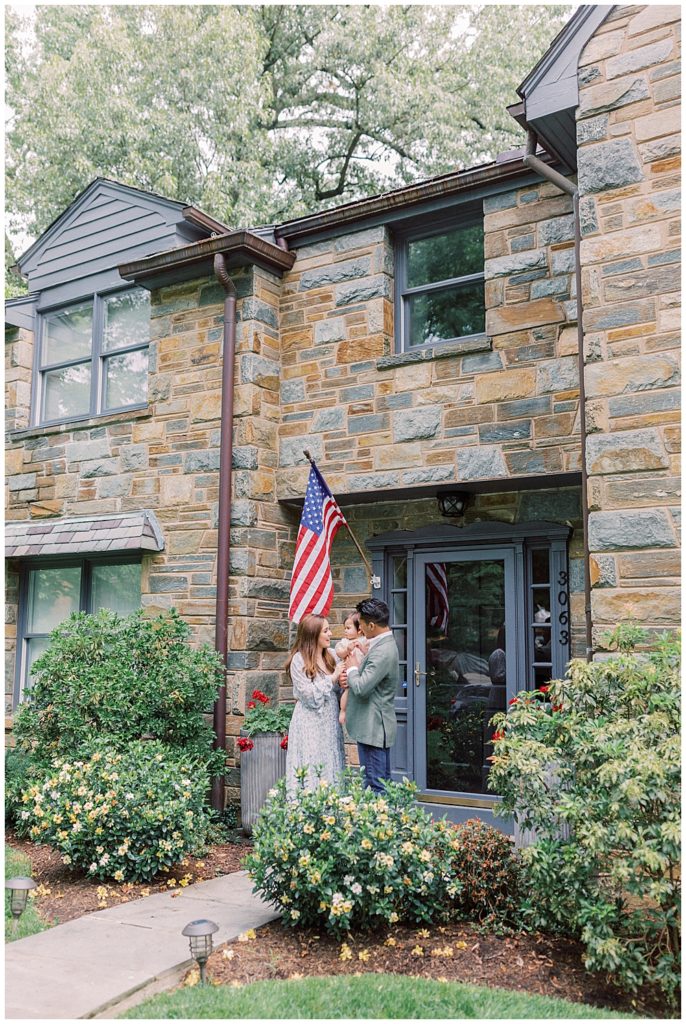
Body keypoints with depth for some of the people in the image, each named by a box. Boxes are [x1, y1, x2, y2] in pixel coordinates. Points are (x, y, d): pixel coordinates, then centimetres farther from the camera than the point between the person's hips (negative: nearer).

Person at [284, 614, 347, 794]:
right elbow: (311, 697, -12)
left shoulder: (331, 657, 9)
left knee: (330, 775, 7)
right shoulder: (299, 660, -9)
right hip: (310, 727, -6)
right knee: (310, 778, -4)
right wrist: (333, 677, -11)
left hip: (330, 725, 6)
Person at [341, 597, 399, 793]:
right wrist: (352, 677, 0)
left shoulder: (382, 652, -23)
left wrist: (353, 667, -7)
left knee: (375, 784, -3)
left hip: (373, 728, -10)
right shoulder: (384, 644, 10)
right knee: (383, 780, 17)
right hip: (377, 727, 10)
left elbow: (361, 689, -24)